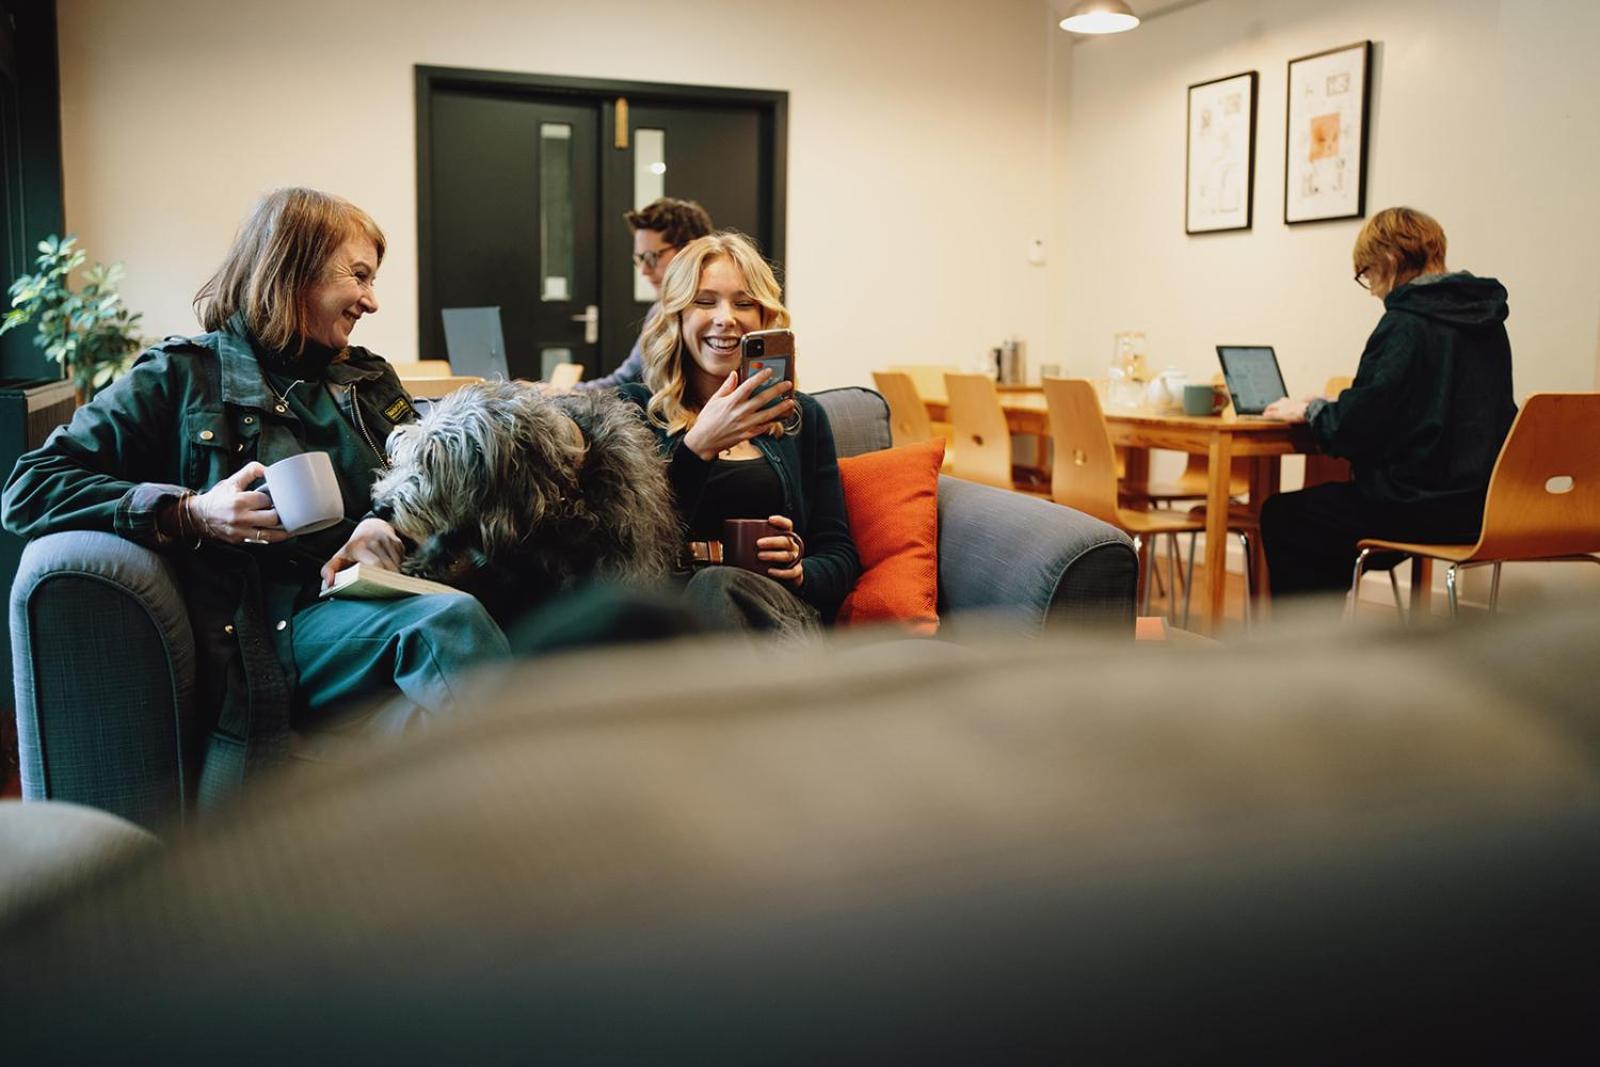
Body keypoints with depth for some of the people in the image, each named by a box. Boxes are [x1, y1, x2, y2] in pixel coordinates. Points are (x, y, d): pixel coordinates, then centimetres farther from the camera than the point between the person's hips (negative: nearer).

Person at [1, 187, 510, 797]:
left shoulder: (368, 381, 28)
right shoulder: (182, 376, 11)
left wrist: (389, 524, -4)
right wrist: (190, 513, -10)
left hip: (370, 602, 5)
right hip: (263, 632, -4)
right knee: (449, 621, -36)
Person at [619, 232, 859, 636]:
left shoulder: (800, 416, 20)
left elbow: (841, 556, 15)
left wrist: (798, 570, -9)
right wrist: (699, 446, -17)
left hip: (779, 606, 2)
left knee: (718, 587, -35)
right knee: (710, 585, -38)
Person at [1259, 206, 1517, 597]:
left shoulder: (1405, 324, -16)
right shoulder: (1486, 319, 10)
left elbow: (1352, 431, -18)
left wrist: (1309, 410, 3)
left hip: (1422, 507, -9)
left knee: (1280, 517, 9)